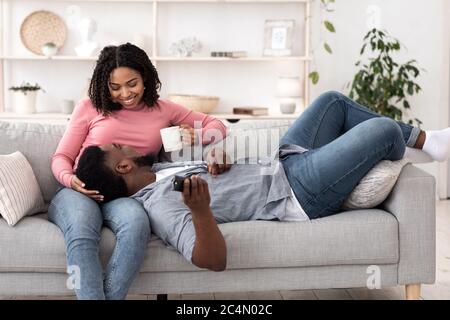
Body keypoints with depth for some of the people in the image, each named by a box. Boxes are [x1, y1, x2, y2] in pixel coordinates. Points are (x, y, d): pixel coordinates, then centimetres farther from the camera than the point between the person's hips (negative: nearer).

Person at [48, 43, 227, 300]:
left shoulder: (162, 110, 17)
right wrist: (70, 179, -11)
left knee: (136, 223, -38)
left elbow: (217, 125, 22)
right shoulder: (89, 108, 13)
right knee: (81, 231, -38)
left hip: (123, 197, 1)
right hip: (79, 192, -1)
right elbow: (62, 157, 13)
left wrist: (198, 136, -2)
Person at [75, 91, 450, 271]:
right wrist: (200, 210, -54)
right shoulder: (159, 206, -26)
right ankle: (395, 158, 28)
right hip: (297, 192, -10)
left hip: (280, 162, 10)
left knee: (333, 101, 17)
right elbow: (214, 259, -37)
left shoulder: (154, 173, 2)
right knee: (384, 130, -13)